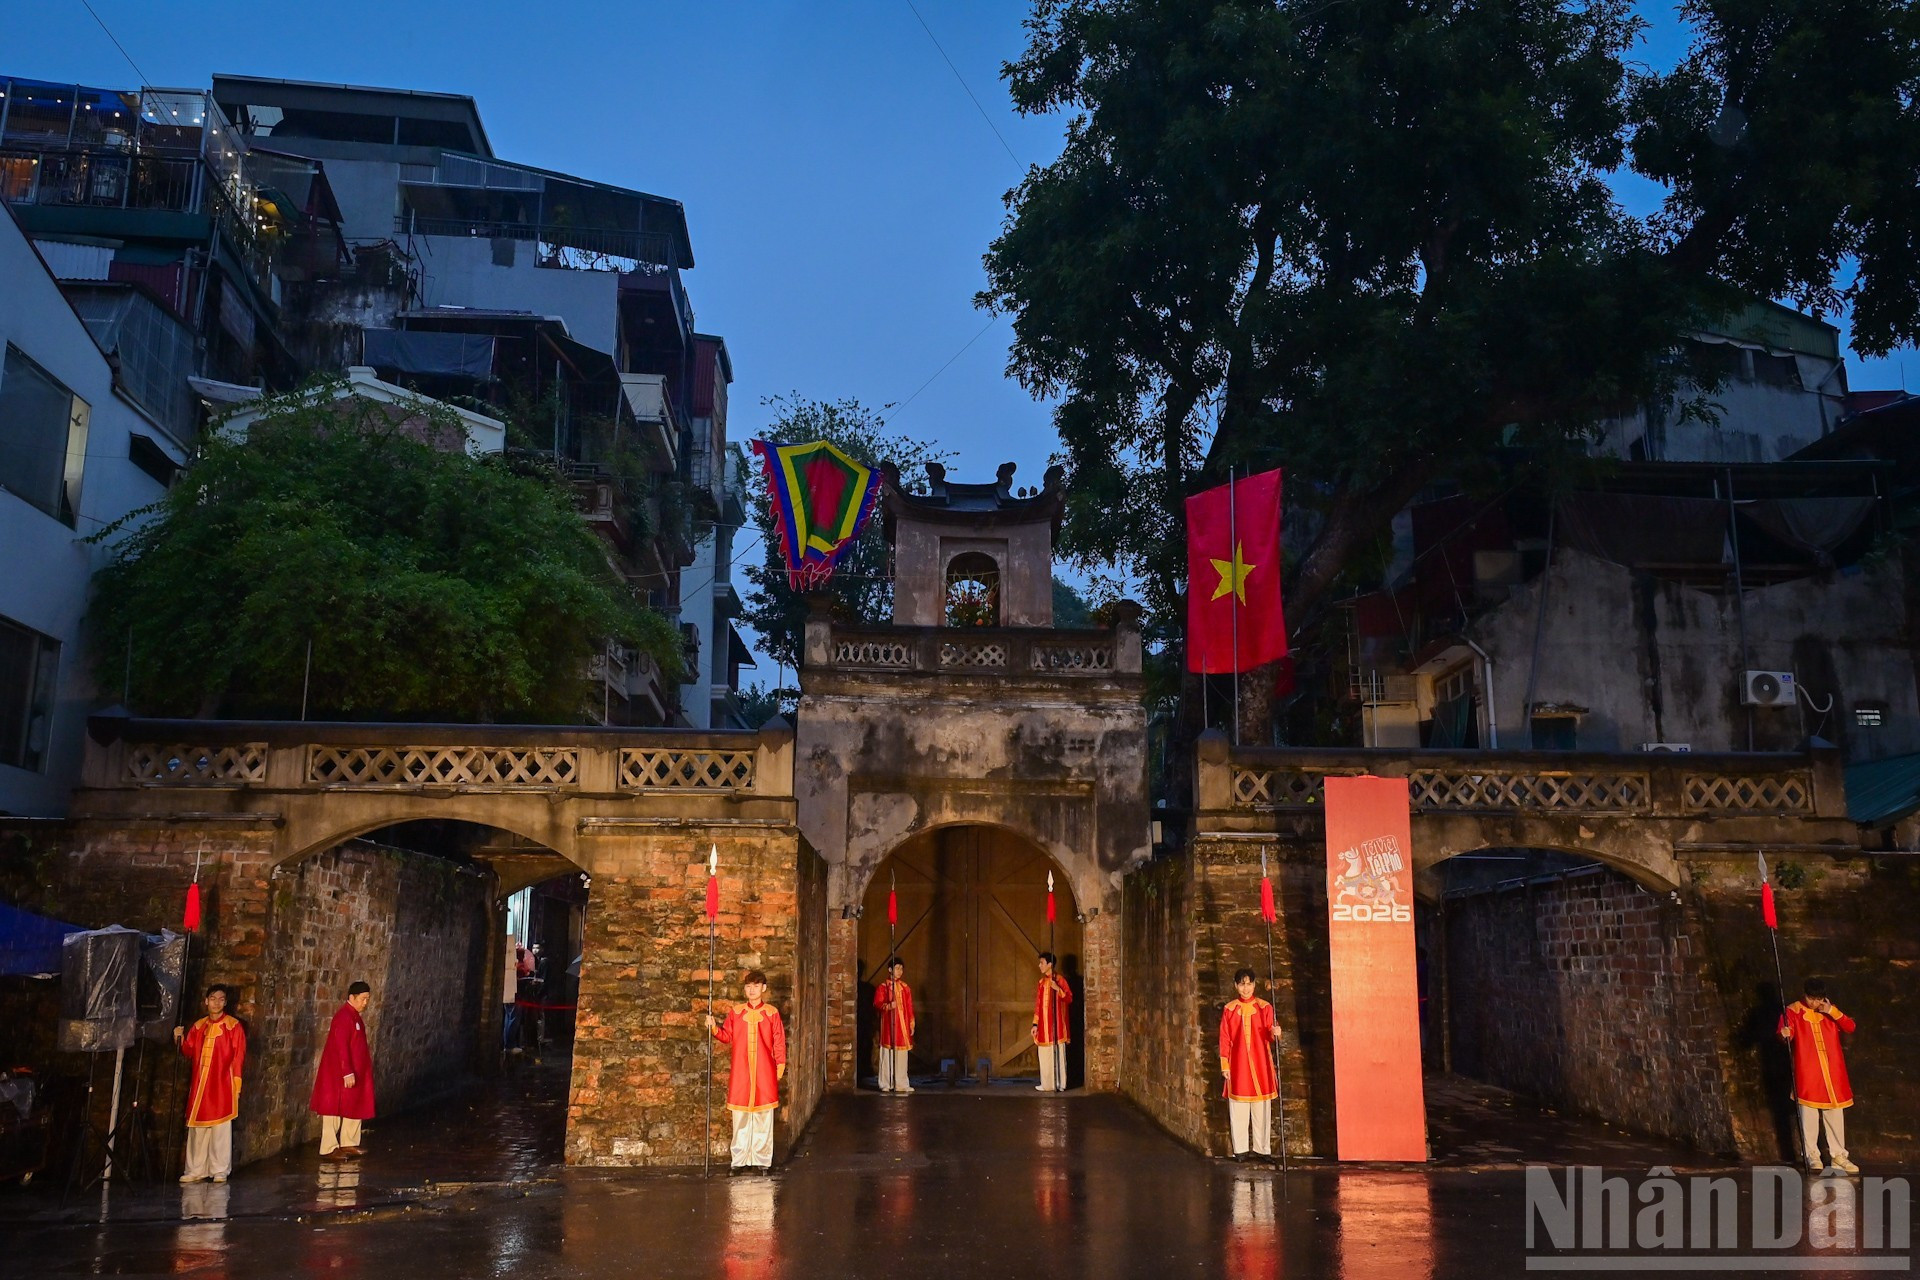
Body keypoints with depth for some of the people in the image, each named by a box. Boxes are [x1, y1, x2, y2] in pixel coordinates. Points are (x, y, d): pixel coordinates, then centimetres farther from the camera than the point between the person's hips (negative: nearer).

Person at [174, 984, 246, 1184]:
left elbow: (238, 1057, -5)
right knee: (197, 1128, 8)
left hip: (222, 1085, -5)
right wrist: (181, 1038, -6)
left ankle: (220, 1171, 2)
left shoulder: (233, 1026, -3)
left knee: (221, 1128, -3)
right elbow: (189, 1051, 12)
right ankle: (195, 1171, 17)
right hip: (200, 1084, 5)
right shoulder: (199, 1025, 11)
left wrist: (236, 1084, -9)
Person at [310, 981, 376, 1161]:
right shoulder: (344, 1016, -19)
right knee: (335, 1108, -2)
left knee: (355, 1107, 14)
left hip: (354, 1071, 10)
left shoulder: (355, 1015, 11)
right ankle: (328, 1149, 5)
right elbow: (341, 1047, -23)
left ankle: (348, 1144, 23)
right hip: (339, 1072, -10)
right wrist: (347, 1073, -25)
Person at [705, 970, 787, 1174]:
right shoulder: (735, 1012, 7)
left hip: (764, 1072, -1)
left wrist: (780, 1066, 0)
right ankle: (740, 1161, 12)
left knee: (763, 1118, 2)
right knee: (740, 1118, 4)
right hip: (740, 1072, 1)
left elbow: (779, 1042, 3)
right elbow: (727, 1037, 6)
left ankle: (762, 1161, 9)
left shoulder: (772, 1013, 3)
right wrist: (714, 1028, -11)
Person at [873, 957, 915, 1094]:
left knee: (902, 1055, 5)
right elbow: (877, 1004, -8)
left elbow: (909, 1007, 12)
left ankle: (901, 1084, 11)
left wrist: (911, 1024, 9)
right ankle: (886, 1084, 4)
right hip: (888, 1024, -4)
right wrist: (888, 1006, -26)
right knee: (887, 1054, -3)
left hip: (903, 1025, 4)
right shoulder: (883, 987, -1)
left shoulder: (905, 987, 11)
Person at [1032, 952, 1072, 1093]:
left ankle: (1060, 1084, 1)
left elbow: (1069, 998, -11)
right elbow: (1038, 1005, 14)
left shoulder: (1059, 980, -7)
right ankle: (1047, 1084, 14)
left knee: (1058, 1055, -3)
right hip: (1044, 1025, 6)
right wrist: (1035, 1024, 10)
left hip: (1056, 1025, -6)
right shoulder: (1041, 982, 12)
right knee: (1045, 1055, 8)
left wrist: (1058, 989, -25)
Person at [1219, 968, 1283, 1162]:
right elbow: (1225, 1039, 4)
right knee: (1238, 1109, 2)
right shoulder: (1229, 1009, 4)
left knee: (1262, 1109, 2)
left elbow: (1269, 1036, 0)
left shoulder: (1264, 1007, 2)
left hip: (1260, 1065, 0)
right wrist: (1224, 1065, 0)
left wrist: (1274, 1033, -24)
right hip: (1238, 1065, 0)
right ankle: (1240, 1149, 9)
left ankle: (1262, 1148, 10)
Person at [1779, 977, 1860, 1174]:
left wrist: (1833, 1012, -15)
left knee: (1835, 1114, 11)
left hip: (1832, 1073, 4)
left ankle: (1838, 1155, 22)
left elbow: (1850, 1027, -1)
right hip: (1807, 1074, -4)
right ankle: (1812, 1157, 7)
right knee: (1808, 1115, -2)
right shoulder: (1793, 1011, -5)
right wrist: (1785, 1035, -36)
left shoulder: (1829, 1010, 9)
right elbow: (1786, 1035, -13)